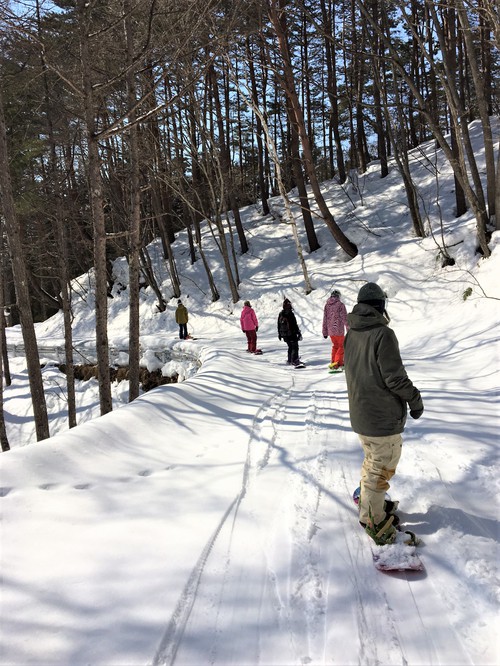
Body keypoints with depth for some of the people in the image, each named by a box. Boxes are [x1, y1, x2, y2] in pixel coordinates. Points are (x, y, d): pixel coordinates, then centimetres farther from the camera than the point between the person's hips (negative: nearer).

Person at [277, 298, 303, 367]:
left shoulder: (280, 314, 6)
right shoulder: (290, 314, -17)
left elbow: (279, 325, 15)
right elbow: (295, 325, -16)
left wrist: (279, 334, 25)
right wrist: (298, 333, -10)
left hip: (284, 335, 7)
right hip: (292, 334, -7)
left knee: (290, 347, 21)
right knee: (295, 347, -7)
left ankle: (290, 360, 28)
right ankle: (295, 361, -17)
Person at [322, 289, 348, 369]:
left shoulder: (326, 305, 5)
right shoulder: (340, 305, -11)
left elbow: (325, 319, 9)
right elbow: (345, 318, -10)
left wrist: (325, 332, 15)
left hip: (330, 330, 5)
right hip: (339, 330, -5)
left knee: (335, 345, 21)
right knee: (341, 346, 9)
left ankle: (333, 362, 19)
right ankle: (338, 362, -1)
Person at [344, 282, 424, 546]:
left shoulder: (350, 335, 3)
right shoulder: (383, 334, -21)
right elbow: (395, 377, -21)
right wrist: (415, 399, -6)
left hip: (359, 413, 8)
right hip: (383, 416, -8)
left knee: (373, 460, 26)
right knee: (381, 467, 5)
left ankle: (367, 499, 41)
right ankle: (373, 519, 16)